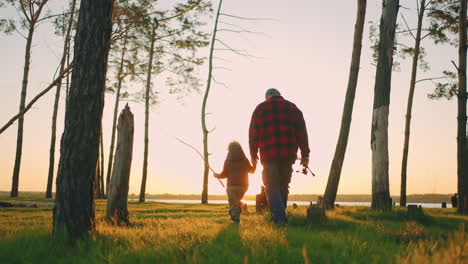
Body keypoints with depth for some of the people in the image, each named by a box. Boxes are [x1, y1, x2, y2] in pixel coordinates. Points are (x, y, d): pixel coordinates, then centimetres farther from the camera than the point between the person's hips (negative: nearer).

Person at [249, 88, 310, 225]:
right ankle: (279, 217, 16)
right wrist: (305, 155, 9)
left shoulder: (260, 109, 11)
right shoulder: (293, 108, 16)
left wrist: (253, 155, 13)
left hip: (268, 154, -2)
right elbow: (302, 133, 9)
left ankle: (280, 219, -16)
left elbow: (253, 134, 7)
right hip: (288, 155, 2)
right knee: (283, 186, 13)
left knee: (272, 187, -2)